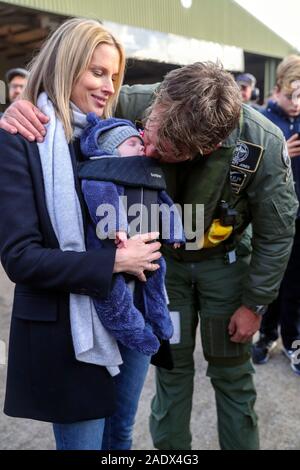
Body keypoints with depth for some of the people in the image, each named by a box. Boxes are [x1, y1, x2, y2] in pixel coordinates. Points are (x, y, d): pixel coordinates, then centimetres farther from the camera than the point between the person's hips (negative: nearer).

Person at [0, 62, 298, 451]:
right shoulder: (138, 104, -30)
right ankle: (170, 447, 36)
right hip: (164, 257, 1)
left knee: (231, 373, 13)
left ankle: (240, 443, 39)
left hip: (223, 261, -1)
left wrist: (255, 304, -7)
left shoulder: (263, 145, -31)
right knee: (172, 367, 12)